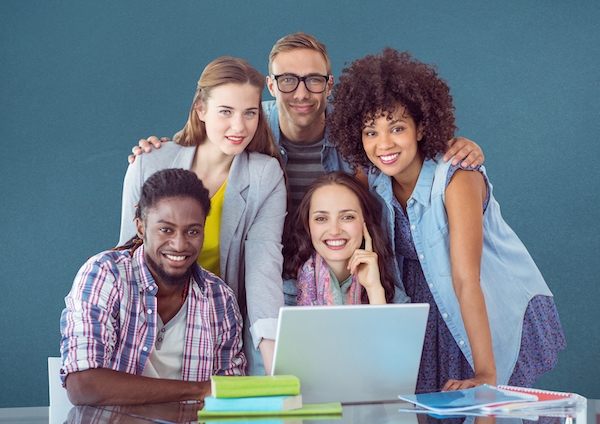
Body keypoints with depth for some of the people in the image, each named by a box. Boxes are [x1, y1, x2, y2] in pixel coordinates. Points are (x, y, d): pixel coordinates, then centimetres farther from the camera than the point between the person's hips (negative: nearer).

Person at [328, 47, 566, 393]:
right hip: (432, 315, 5)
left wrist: (486, 375, -33)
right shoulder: (371, 180, -9)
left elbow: (465, 279, -31)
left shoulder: (456, 178, -26)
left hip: (499, 310, -4)